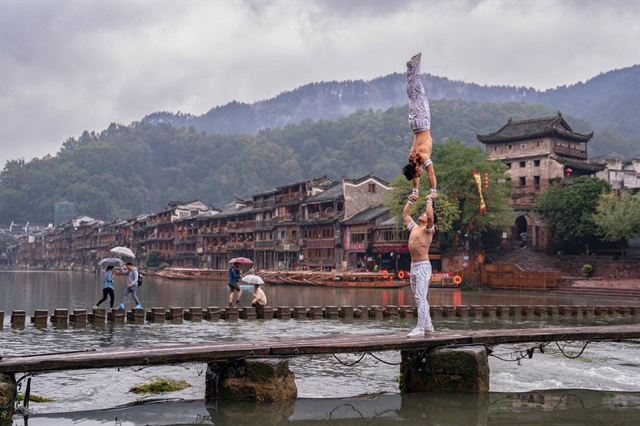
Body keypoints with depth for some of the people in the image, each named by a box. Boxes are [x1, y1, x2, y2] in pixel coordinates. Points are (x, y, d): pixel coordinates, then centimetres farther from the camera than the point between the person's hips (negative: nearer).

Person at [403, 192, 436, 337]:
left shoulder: (428, 229, -6)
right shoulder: (414, 227, 16)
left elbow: (430, 217, -25)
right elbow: (405, 215, 27)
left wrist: (429, 201, -15)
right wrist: (410, 201, 23)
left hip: (423, 266, -9)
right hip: (413, 266, 9)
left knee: (421, 297, -12)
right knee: (419, 298, 12)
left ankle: (420, 328, -14)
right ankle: (428, 326, 20)